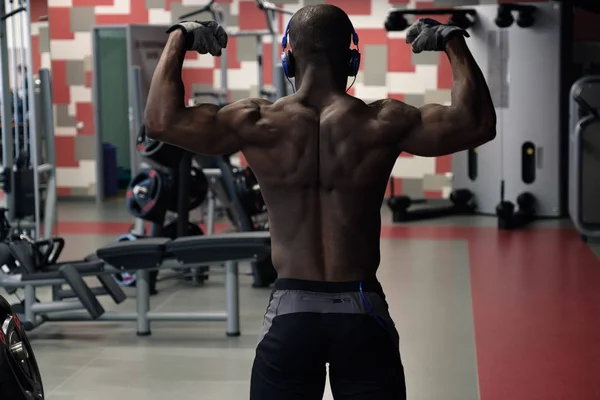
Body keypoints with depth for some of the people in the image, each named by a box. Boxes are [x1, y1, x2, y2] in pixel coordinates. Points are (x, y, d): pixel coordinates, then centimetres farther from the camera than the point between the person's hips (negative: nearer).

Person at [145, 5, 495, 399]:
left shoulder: (259, 124, -7)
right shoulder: (382, 124, -8)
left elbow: (162, 119, -2)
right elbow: (479, 123, -1)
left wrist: (179, 37, 9)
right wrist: (454, 41, 8)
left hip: (290, 312, 1)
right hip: (362, 312, 0)